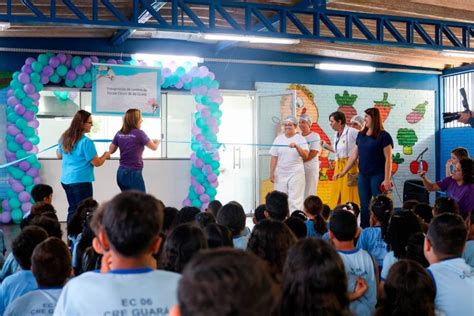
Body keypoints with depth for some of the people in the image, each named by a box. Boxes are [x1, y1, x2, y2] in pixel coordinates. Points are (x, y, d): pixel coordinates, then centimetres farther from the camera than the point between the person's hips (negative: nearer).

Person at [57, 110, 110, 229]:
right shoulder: (86, 142, -17)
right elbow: (97, 163, -12)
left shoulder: (65, 138, 6)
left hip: (66, 180, 8)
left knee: (73, 210, 15)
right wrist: (106, 155, 6)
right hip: (81, 181, -8)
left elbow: (59, 155, 21)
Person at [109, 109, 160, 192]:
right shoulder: (139, 133, -11)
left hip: (121, 173, 7)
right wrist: (157, 142, 24)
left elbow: (111, 150, 15)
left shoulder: (119, 134, 4)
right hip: (134, 174, -7)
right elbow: (154, 147, 2)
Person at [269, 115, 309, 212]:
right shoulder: (279, 138, 7)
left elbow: (305, 156, -12)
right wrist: (272, 173, 3)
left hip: (296, 173, -3)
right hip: (280, 173, 3)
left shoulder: (300, 139, 1)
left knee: (295, 200, -5)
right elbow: (274, 158, 7)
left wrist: (296, 146, -27)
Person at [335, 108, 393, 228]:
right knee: (364, 206, 7)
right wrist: (343, 172, 10)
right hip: (363, 175, 5)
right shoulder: (361, 135, 10)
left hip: (377, 176, -5)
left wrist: (387, 179, -15)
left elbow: (388, 159, -9)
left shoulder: (383, 136, -6)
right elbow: (354, 155, 14)